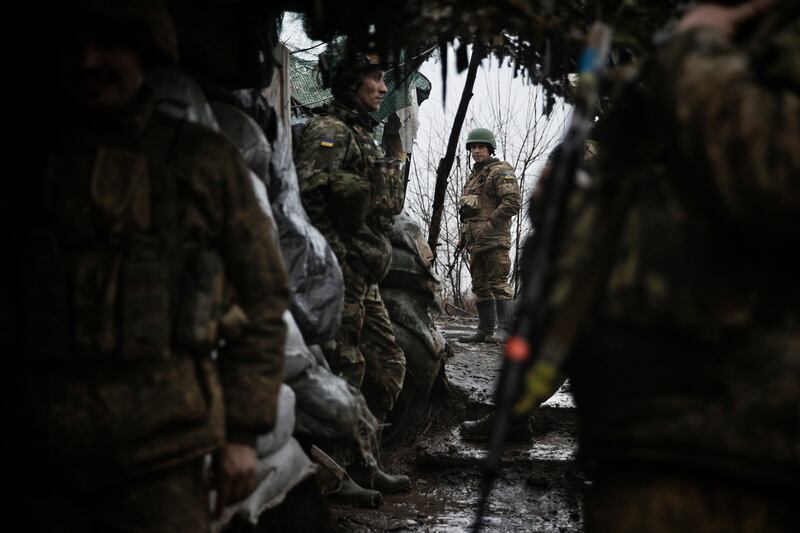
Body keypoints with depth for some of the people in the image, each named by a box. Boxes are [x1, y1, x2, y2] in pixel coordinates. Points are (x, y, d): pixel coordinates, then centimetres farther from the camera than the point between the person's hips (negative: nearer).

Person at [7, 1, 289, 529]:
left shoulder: (204, 161, 4)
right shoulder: (30, 162, 9)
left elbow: (262, 296, 6)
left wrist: (243, 431, 1)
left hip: (160, 448, -2)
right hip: (44, 454, 2)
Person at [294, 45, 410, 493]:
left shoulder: (363, 136, 20)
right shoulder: (329, 132, -10)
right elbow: (306, 192, -23)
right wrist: (335, 254, -23)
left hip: (363, 276, 10)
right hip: (340, 271, -10)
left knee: (388, 365, 12)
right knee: (344, 368, -7)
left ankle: (359, 460, 20)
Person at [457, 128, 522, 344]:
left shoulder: (501, 171, -5)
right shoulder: (473, 176, 24)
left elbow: (513, 202, -16)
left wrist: (489, 225, -17)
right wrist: (463, 233, 18)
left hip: (494, 240, -9)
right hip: (475, 241, 9)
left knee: (498, 283, -14)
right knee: (480, 286, 10)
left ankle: (505, 330, -17)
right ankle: (485, 330, 14)